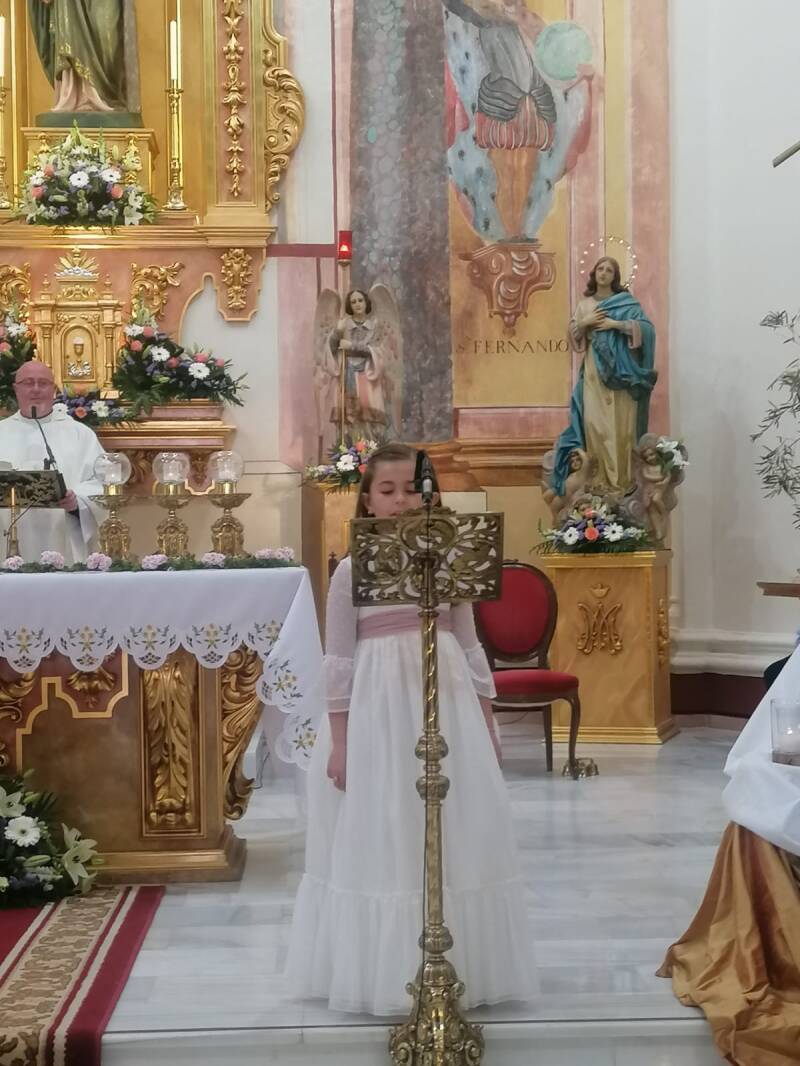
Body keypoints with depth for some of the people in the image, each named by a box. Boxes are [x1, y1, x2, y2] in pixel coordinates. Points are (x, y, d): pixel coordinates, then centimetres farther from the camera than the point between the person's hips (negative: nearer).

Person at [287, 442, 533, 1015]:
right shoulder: (351, 570, -3)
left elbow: (470, 649, 9)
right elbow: (339, 662, -2)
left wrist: (488, 726, 8)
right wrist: (338, 741, -5)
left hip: (446, 708, 3)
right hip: (377, 714, -2)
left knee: (452, 840, 8)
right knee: (380, 842, 4)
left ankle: (456, 966, 23)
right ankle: (385, 972, 18)